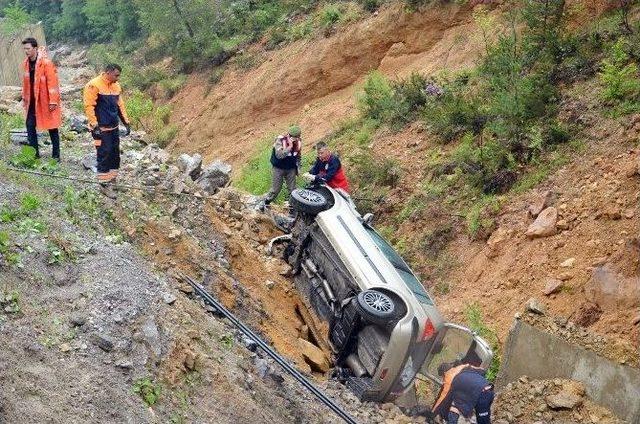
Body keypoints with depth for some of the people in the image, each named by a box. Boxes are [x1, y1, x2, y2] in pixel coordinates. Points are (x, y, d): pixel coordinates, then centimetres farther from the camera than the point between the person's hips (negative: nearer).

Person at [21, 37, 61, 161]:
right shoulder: (26, 63, 4)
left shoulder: (46, 63, -17)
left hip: (46, 100, -7)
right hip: (33, 101, 7)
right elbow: (26, 81, 13)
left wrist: (53, 101, -20)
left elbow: (52, 82, -18)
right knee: (30, 125, 5)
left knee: (52, 128, 5)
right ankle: (34, 153, 14)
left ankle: (56, 155, 13)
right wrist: (25, 98, 13)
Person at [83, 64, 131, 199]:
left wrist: (126, 122, 14)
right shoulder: (94, 85, -14)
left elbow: (120, 105, 19)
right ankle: (104, 185, 2)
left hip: (114, 127, 8)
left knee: (115, 155, 10)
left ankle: (112, 181, 22)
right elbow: (89, 106, -16)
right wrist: (95, 126, -20)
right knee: (104, 155, -5)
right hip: (101, 129, -8)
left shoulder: (116, 86, 10)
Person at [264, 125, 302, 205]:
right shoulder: (280, 140, -22)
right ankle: (264, 203, 21)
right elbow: (279, 155, -33)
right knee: (275, 189, 2)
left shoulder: (298, 141, -6)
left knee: (292, 189, 6)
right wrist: (289, 147, -37)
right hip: (278, 168, -4)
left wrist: (298, 167, 11)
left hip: (291, 169, 4)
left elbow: (299, 156, 10)